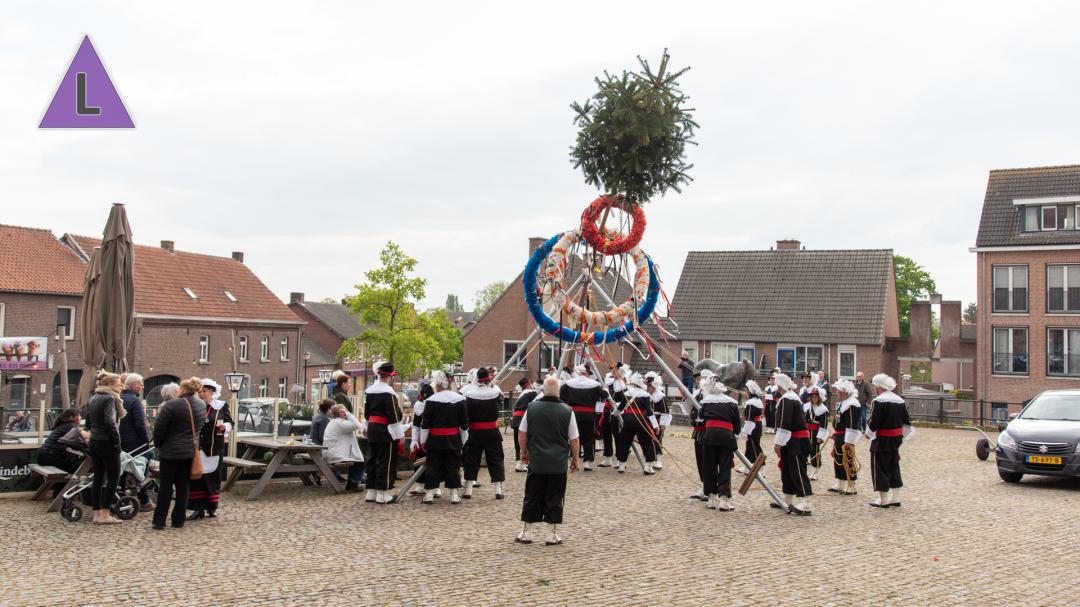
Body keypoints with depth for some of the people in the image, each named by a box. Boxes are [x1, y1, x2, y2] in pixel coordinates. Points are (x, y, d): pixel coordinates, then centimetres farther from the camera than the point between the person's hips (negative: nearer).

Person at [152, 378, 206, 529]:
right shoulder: (201, 406, 3)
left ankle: (159, 521, 4)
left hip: (171, 452, -5)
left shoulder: (171, 405, -16)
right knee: (183, 486, 10)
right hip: (190, 452, 5)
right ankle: (179, 520, 12)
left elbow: (159, 428, -10)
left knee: (166, 485, 2)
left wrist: (157, 444, 4)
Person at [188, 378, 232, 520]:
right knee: (196, 478, -2)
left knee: (213, 477, 4)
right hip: (197, 448, 2)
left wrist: (224, 427, -16)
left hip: (214, 448, -2)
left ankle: (212, 507, 18)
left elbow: (230, 422, 6)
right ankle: (199, 508, 4)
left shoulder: (221, 406, 2)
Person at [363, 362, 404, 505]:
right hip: (385, 431, -8)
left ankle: (371, 492, 17)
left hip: (371, 429, 8)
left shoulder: (369, 390, 10)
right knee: (385, 462, -2)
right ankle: (382, 494, -2)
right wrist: (399, 438, -14)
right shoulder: (388, 392, -15)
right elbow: (394, 416, -17)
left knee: (372, 460, 12)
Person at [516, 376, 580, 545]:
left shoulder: (532, 408, -1)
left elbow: (522, 433, 5)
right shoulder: (567, 411, -7)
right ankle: (552, 535, 9)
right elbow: (574, 439, -3)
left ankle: (526, 533, 15)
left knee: (532, 497, 10)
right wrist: (575, 459, 11)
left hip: (536, 461, 2)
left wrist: (524, 451, 21)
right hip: (558, 463, -2)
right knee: (554, 499, 5)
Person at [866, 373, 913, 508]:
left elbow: (873, 422, -18)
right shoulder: (900, 401, 9)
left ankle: (883, 500, 4)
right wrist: (901, 436, 20)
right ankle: (895, 498, 19)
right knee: (894, 467, 16)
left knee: (880, 469, 1)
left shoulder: (879, 401, -16)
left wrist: (868, 434, -1)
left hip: (881, 441, -8)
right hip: (896, 440, 8)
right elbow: (907, 422, 13)